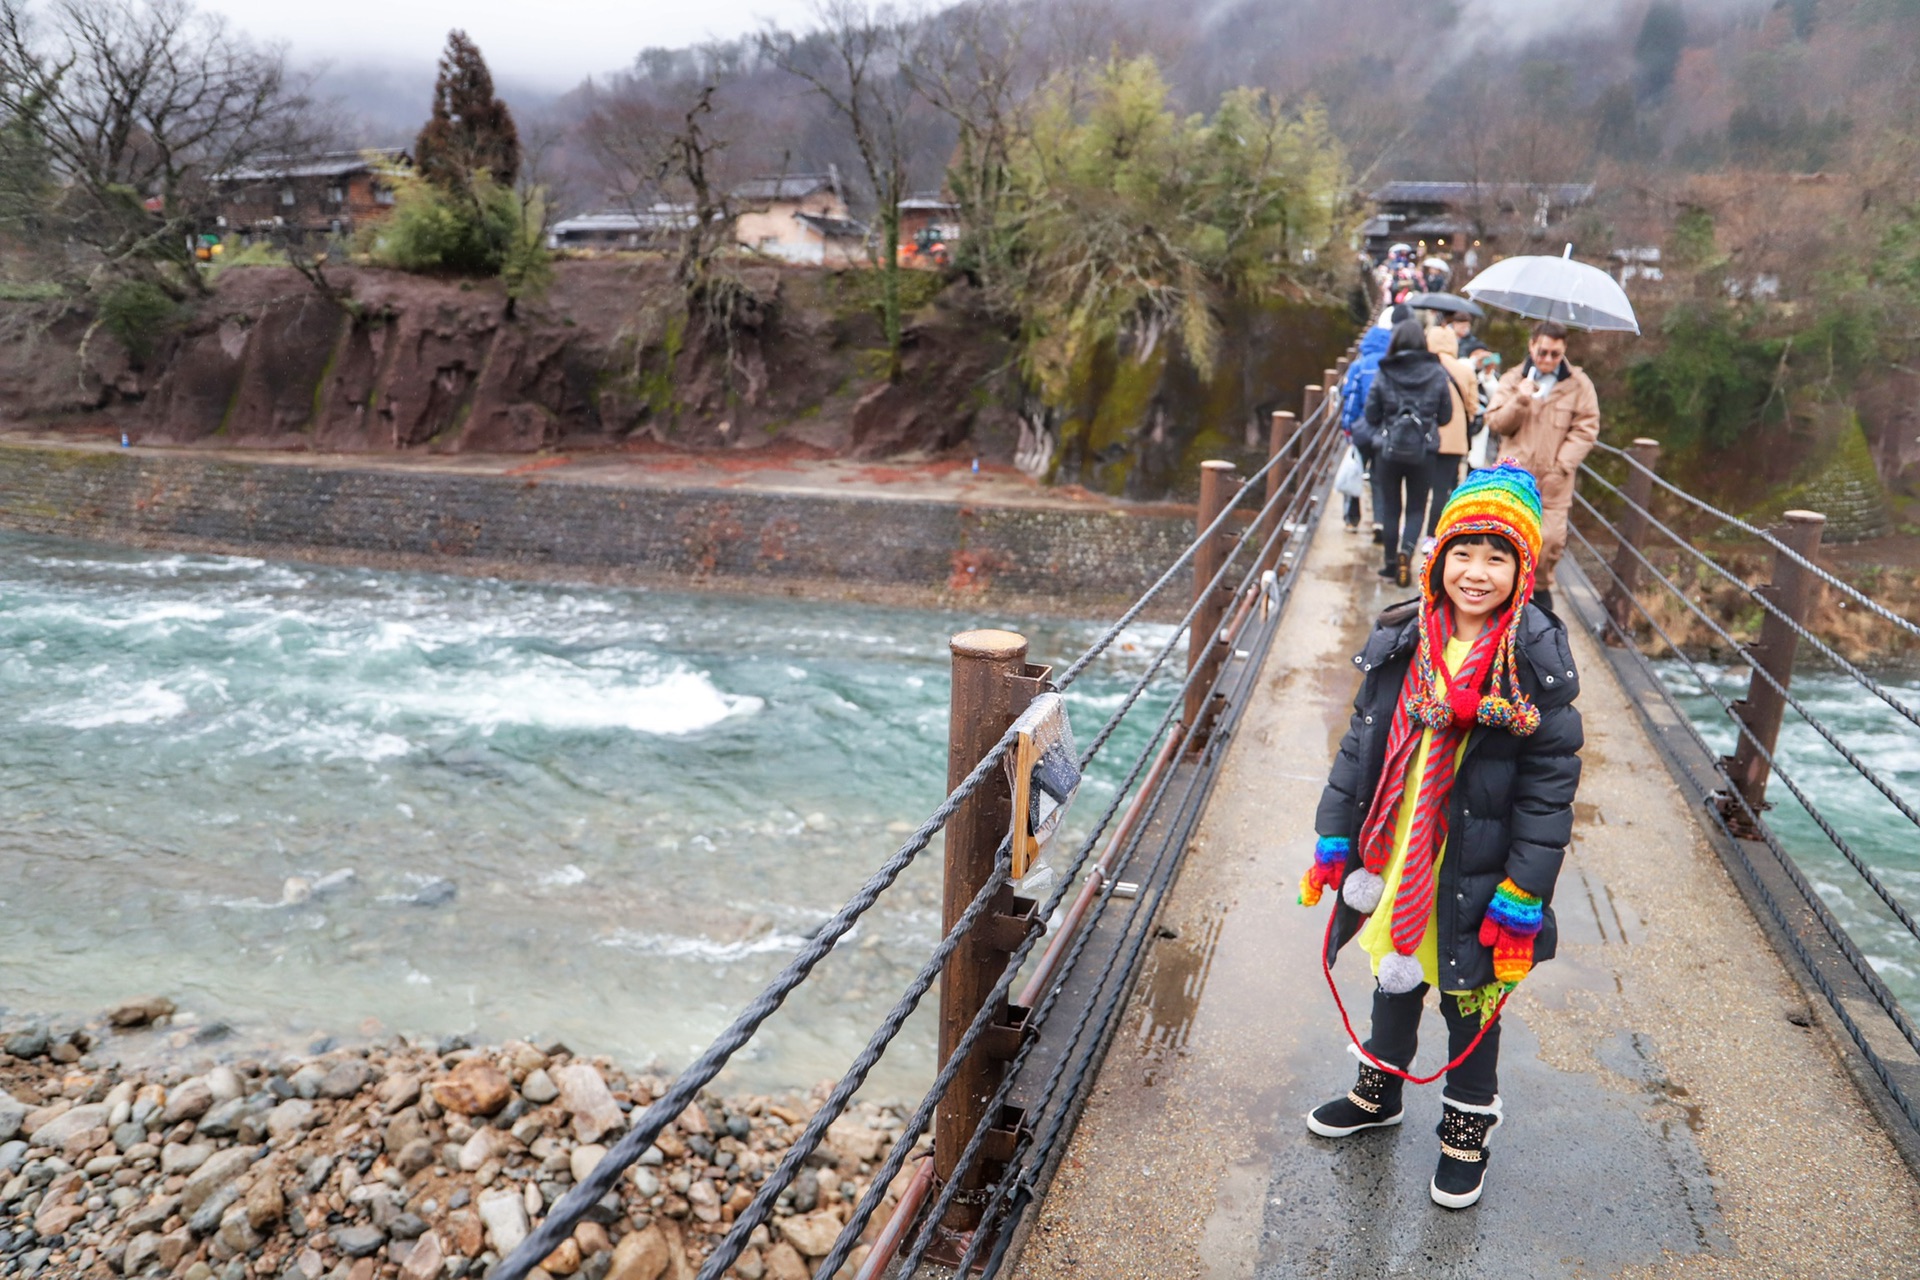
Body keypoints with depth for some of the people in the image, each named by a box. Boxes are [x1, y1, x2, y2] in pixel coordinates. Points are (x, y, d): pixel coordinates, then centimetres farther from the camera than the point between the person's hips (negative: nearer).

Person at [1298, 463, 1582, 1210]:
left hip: (1474, 877, -4)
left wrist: (1521, 901, -15)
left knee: (1470, 1004, 15)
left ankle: (1467, 1132, 38)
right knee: (1394, 981, 23)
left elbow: (1550, 790, -14)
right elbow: (1359, 747, 3)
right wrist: (1332, 845, 4)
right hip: (1392, 863, 4)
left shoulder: (1537, 664, -16)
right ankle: (1378, 1093, 47)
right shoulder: (1401, 644, -4)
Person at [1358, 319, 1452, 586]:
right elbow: (1446, 414, 2)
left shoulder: (1383, 373, -7)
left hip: (1388, 450, 0)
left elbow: (1370, 415, -3)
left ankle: (1391, 561, 16)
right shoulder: (1436, 373, -4)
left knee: (1391, 508, 13)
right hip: (1424, 452, 0)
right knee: (1416, 508, 11)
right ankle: (1407, 549, -13)